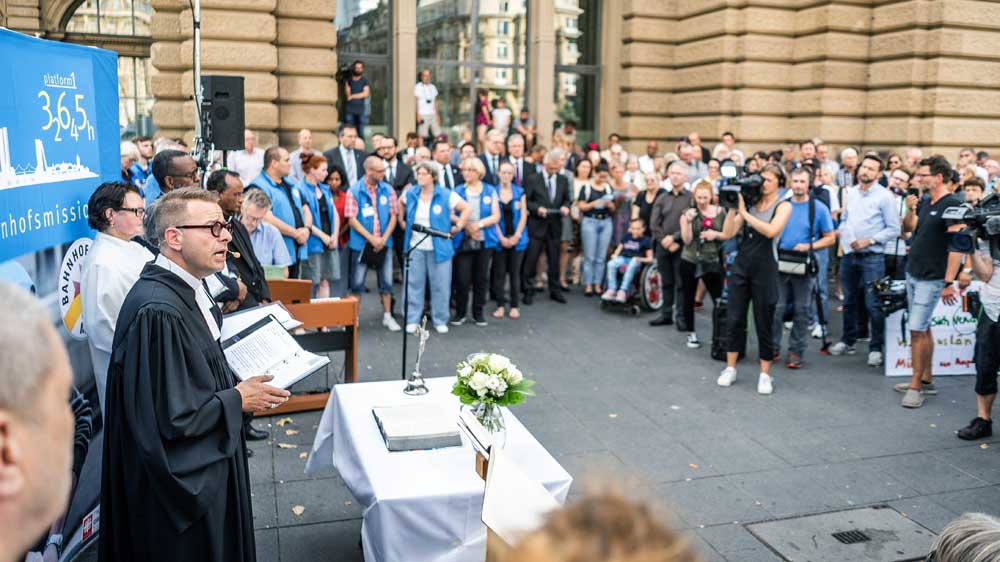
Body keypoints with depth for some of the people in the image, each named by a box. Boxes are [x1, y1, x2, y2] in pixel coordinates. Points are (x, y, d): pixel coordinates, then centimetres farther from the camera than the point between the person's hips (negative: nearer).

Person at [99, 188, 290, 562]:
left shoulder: (187, 289, 2)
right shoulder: (158, 312, -30)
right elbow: (168, 417, -29)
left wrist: (237, 384, 1)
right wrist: (238, 400, -18)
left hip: (201, 464, 10)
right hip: (179, 484, -10)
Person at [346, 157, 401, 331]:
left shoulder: (388, 190, 1)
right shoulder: (354, 191, -6)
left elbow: (393, 216, 3)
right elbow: (352, 219, -9)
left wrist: (384, 238, -9)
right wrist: (371, 238, -14)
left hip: (384, 243, 3)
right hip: (361, 243, -2)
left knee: (386, 281, 8)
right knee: (358, 282, 5)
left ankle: (387, 316, 20)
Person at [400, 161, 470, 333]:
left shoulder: (446, 195, -5)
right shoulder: (410, 193, 4)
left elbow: (466, 208, 1)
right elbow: (400, 204, 24)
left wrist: (458, 226, -3)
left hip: (439, 247, -2)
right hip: (415, 247, 2)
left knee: (440, 285, 4)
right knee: (414, 284, 5)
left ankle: (440, 320, 17)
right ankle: (412, 320, 14)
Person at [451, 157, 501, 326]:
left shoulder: (490, 191, 5)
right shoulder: (458, 191, 5)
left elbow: (496, 216, 0)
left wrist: (479, 224, -13)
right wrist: (466, 225, -14)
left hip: (484, 241, 1)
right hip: (463, 241, -1)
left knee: (481, 278, 5)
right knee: (462, 279, -3)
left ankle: (478, 312, 18)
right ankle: (460, 312, 12)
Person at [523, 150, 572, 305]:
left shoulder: (563, 180, 9)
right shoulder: (532, 180, -3)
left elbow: (567, 199, 13)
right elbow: (525, 201, -5)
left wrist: (566, 207, -8)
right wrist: (537, 208, -21)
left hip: (555, 226, 4)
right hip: (536, 226, -3)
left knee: (554, 260, 10)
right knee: (530, 260, 0)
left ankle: (555, 290, 21)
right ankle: (528, 291, 9)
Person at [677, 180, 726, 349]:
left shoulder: (720, 212, 1)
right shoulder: (687, 213, -1)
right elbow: (687, 240, -8)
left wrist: (716, 234, -13)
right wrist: (689, 221, -22)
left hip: (712, 262, 0)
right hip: (689, 262, 0)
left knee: (718, 298, -5)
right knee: (689, 298, 8)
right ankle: (691, 333, 22)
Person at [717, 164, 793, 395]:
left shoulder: (783, 206, -1)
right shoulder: (748, 203, 8)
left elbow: (771, 231, -21)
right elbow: (727, 234, 1)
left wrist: (744, 213, -18)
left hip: (765, 268, -3)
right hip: (740, 265, 3)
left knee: (764, 324, 3)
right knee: (734, 320, 5)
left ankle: (765, 375, 14)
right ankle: (730, 369, 18)